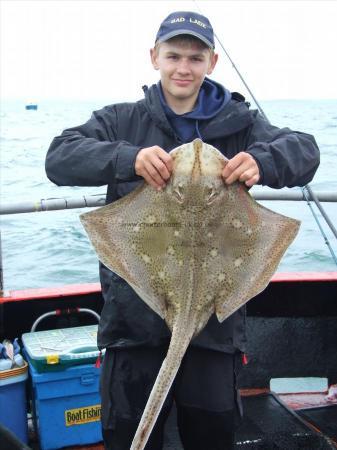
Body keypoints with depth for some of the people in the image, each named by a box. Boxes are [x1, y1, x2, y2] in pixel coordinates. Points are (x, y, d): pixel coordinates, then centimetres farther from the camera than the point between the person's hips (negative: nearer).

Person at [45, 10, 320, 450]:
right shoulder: (122, 120, 4)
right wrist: (128, 157, -29)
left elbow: (304, 150, -6)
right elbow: (60, 157, -10)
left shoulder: (238, 122, 6)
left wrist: (262, 161, -29)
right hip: (134, 311, 0)